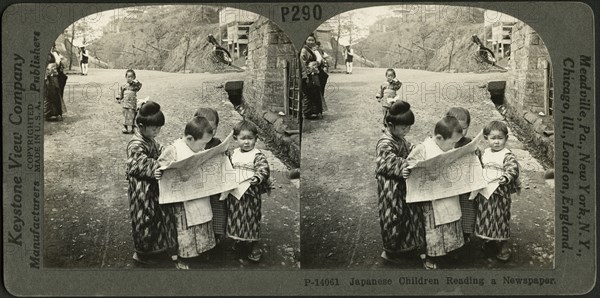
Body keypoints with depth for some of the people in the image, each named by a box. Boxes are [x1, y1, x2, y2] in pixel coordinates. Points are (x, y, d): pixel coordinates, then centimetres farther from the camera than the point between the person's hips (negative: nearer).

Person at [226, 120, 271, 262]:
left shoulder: (258, 155, -10)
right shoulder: (233, 154, 8)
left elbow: (264, 170, -20)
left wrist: (257, 178, -36)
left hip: (251, 193, -6)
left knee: (251, 218, 1)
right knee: (236, 217, 15)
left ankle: (254, 245, 12)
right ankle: (240, 241, 32)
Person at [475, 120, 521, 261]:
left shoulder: (508, 156, -12)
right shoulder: (485, 153, 8)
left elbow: (513, 170, -24)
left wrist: (505, 177, -42)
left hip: (500, 193, -6)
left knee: (500, 218, 3)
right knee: (485, 217, 15)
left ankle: (502, 245, 16)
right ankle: (489, 240, 33)